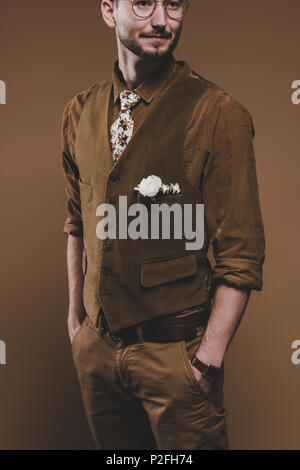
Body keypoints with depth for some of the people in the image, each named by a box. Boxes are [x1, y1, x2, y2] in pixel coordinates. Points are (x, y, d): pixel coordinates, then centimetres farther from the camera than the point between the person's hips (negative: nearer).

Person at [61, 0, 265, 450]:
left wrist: (209, 359, -15)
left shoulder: (220, 114, -13)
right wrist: (76, 318, 12)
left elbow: (241, 256, -13)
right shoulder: (80, 112, 3)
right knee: (112, 448, 21)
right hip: (95, 346, 5)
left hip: (176, 352, -4)